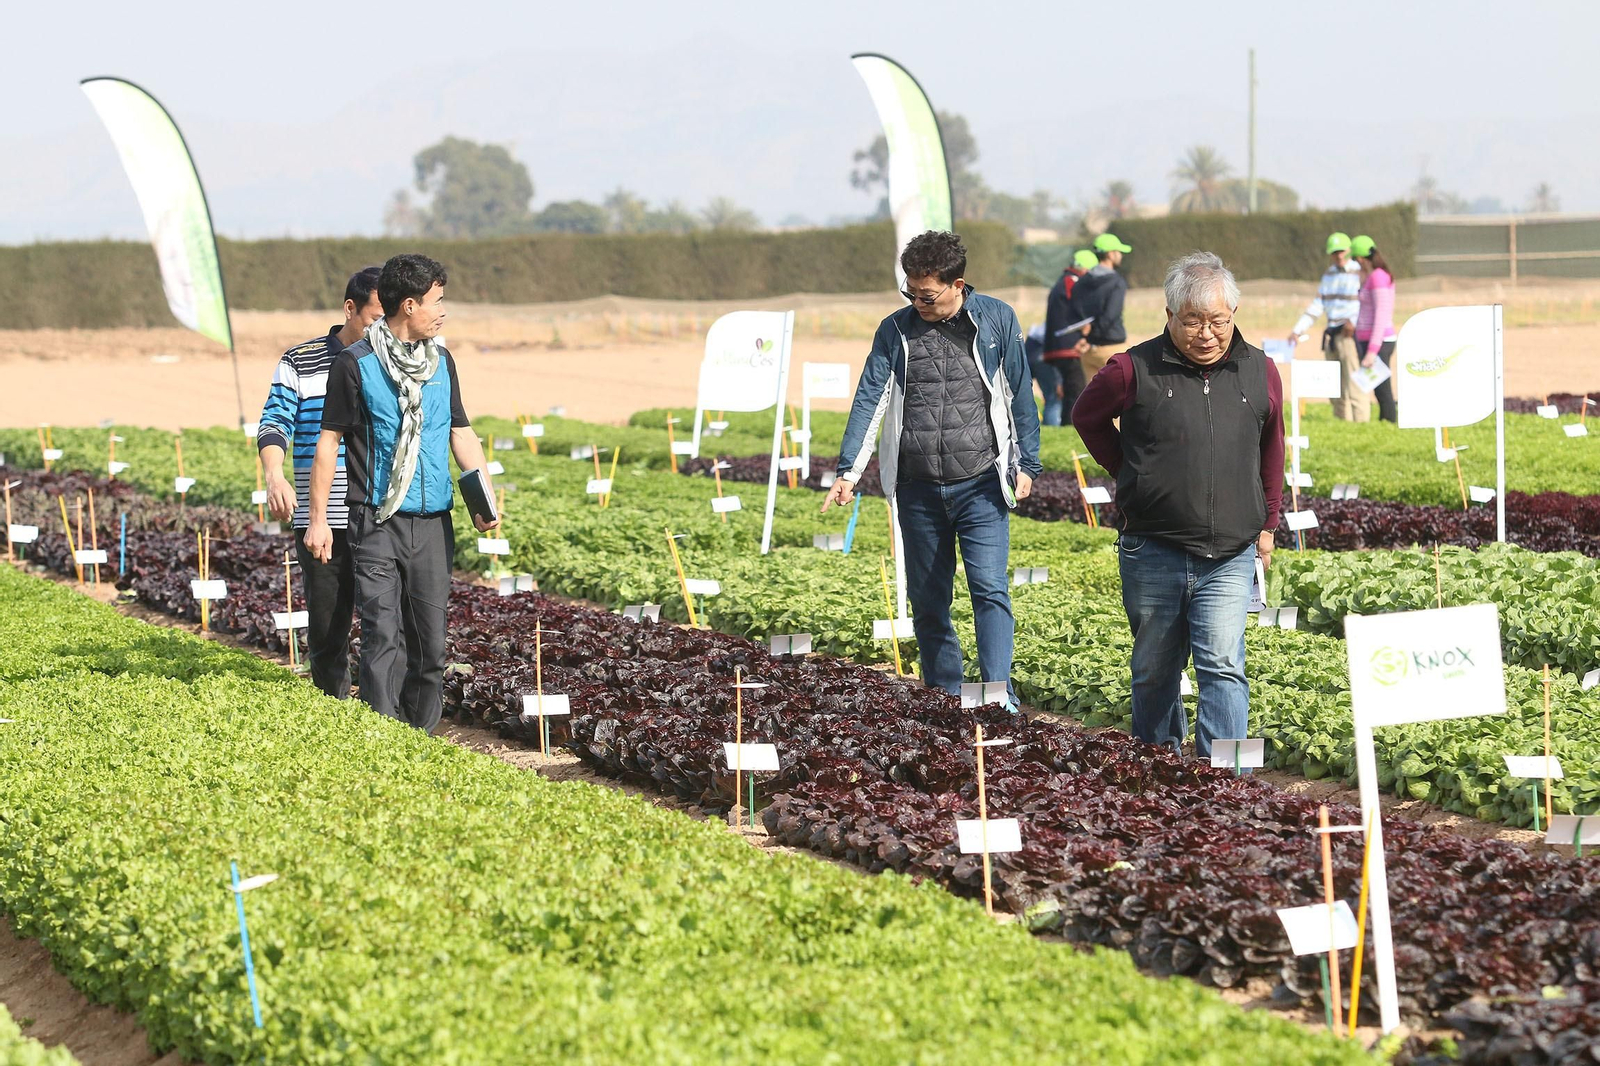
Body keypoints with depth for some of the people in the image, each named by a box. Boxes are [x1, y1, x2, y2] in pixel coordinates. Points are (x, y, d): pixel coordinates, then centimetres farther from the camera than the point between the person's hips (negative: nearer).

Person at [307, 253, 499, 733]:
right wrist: (318, 518, -4)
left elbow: (461, 433, 17)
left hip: (432, 522, 5)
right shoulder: (356, 363, -4)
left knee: (430, 639, 7)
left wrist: (486, 497, 2)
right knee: (383, 637, -10)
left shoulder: (441, 362, 12)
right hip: (377, 522, -5)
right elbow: (329, 440, -1)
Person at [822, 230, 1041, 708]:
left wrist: (1026, 464, 6)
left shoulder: (996, 320, 1)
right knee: (928, 601, 7)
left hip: (980, 485, -3)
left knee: (990, 590, -13)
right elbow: (869, 399, 1)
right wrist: (849, 471, -8)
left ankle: (999, 698, -14)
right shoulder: (895, 330, 5)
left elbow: (1020, 394, 7)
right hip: (918, 490, 3)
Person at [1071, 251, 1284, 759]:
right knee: (1154, 671, 12)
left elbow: (1271, 450, 18)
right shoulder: (1136, 370, -6)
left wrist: (1267, 524, 20)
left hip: (1231, 557, 0)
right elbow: (1087, 416, 13)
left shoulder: (1259, 373, 4)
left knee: (1223, 669, -11)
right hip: (1152, 554, 0)